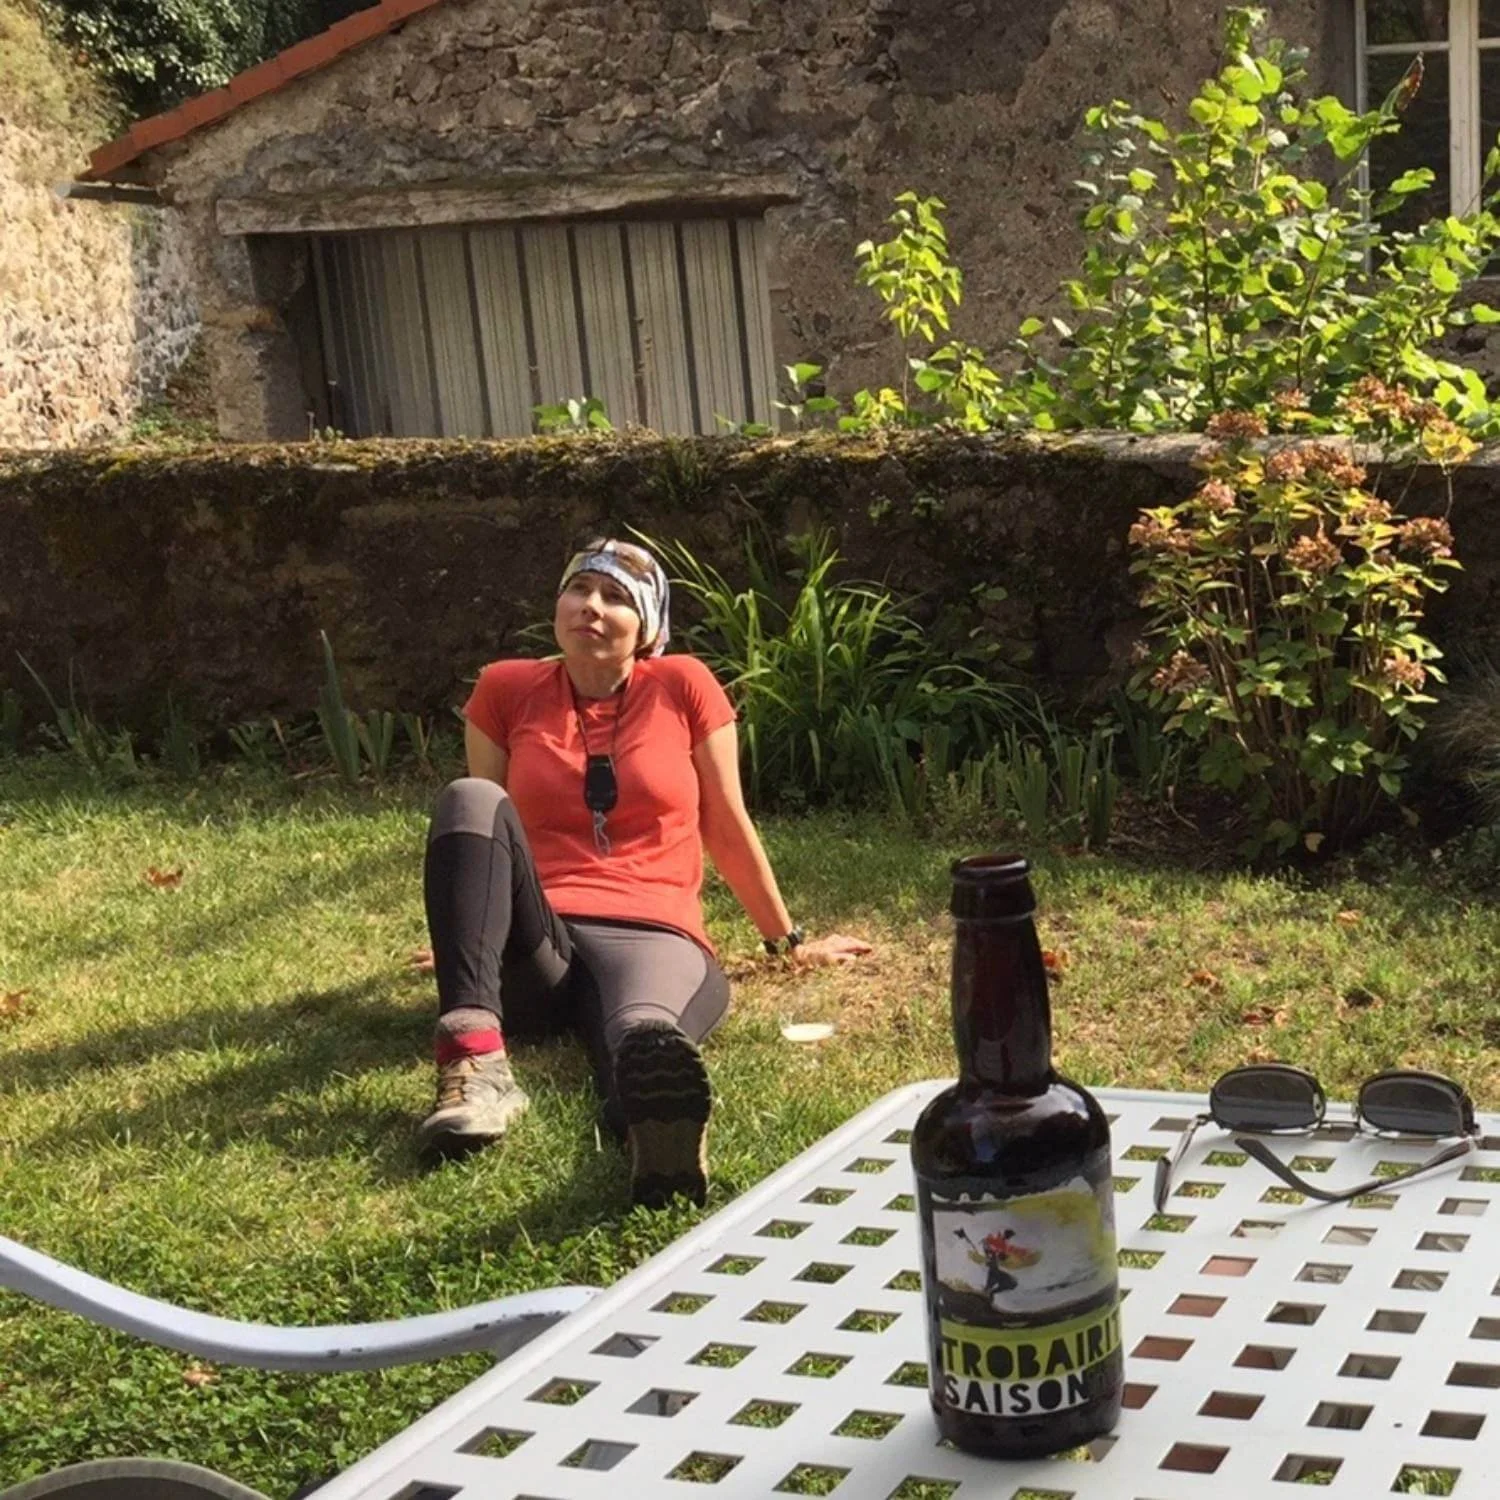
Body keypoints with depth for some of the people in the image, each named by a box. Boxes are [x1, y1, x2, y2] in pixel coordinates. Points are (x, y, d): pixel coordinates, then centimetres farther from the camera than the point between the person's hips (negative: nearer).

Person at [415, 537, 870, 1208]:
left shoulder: (682, 686, 9)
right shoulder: (505, 690, 13)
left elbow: (728, 826, 17)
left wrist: (789, 941, 23)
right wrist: (470, 934, 34)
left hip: (652, 938, -2)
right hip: (535, 949, 2)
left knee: (643, 1029, -40)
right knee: (469, 800, -28)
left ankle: (659, 1096, -81)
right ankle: (476, 1059, -47)